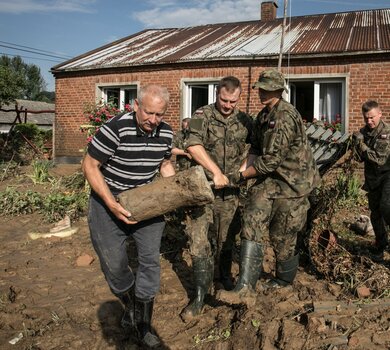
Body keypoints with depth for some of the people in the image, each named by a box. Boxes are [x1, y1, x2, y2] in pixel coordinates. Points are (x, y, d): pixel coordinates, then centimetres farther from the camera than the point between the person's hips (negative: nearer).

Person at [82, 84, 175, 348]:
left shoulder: (166, 133, -6)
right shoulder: (115, 129, -24)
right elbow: (90, 166, -17)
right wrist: (111, 204, -24)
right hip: (109, 198, -4)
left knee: (150, 259, 2)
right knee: (114, 263, 2)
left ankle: (142, 324, 19)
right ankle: (130, 305, 34)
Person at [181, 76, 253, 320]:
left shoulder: (245, 121, 6)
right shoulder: (202, 116, -6)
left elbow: (252, 149, 19)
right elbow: (194, 146, -21)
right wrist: (216, 172, -25)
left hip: (230, 190, 3)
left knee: (226, 237, 15)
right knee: (199, 240, -3)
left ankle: (225, 275, 39)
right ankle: (201, 295, 6)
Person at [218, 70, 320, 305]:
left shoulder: (285, 117, -21)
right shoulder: (264, 115, 11)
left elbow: (272, 160, -23)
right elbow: (256, 149, 15)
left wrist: (243, 175, -12)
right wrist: (245, 168, -3)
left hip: (292, 182, -8)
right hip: (270, 179, 8)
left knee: (282, 235, 3)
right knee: (253, 224, -8)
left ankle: (284, 279, 31)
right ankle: (246, 287, -9)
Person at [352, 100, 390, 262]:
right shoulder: (363, 132, 1)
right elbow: (361, 158, 2)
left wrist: (362, 145, -21)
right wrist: (356, 145, -15)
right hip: (372, 176, 6)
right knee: (375, 212, 12)